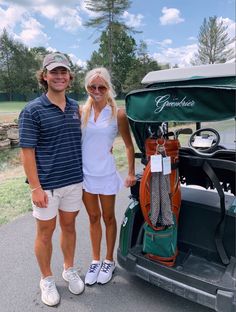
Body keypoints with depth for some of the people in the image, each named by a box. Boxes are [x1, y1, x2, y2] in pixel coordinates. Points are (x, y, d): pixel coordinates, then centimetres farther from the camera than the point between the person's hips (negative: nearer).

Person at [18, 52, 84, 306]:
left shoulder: (75, 107, 6)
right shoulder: (32, 110, -10)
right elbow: (27, 152, -12)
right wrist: (36, 188, -15)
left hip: (74, 181, 5)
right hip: (47, 185, -4)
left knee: (69, 226, 19)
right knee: (45, 232, 12)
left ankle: (69, 270, 40)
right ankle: (46, 280, 34)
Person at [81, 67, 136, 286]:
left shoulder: (117, 114, -7)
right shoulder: (81, 112, 0)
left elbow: (129, 146, 0)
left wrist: (131, 173, -2)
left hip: (106, 173, -2)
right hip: (85, 173, 3)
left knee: (108, 218, 14)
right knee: (93, 217, 16)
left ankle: (109, 261, 33)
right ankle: (95, 261, 33)